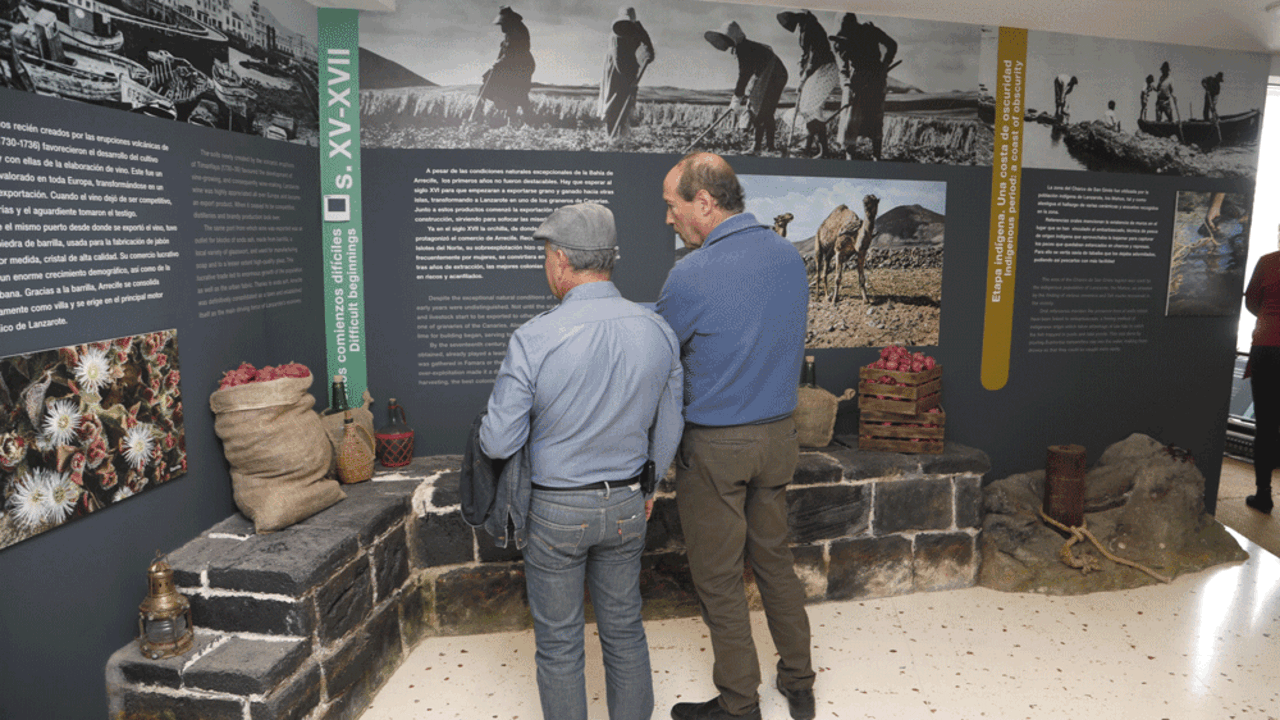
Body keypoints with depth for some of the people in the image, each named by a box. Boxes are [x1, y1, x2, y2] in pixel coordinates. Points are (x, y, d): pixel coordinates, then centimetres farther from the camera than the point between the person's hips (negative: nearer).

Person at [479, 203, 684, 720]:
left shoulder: (535, 338, -23)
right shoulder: (657, 332, -8)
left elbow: (499, 442, -18)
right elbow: (667, 429, 3)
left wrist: (491, 429, 6)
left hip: (555, 509, -4)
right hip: (626, 506, 4)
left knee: (559, 641, 14)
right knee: (623, 628, 20)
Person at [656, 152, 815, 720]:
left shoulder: (691, 275, -19)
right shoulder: (791, 257, 2)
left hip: (715, 447, -6)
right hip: (778, 435, 7)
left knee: (718, 579, 9)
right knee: (774, 558, 20)